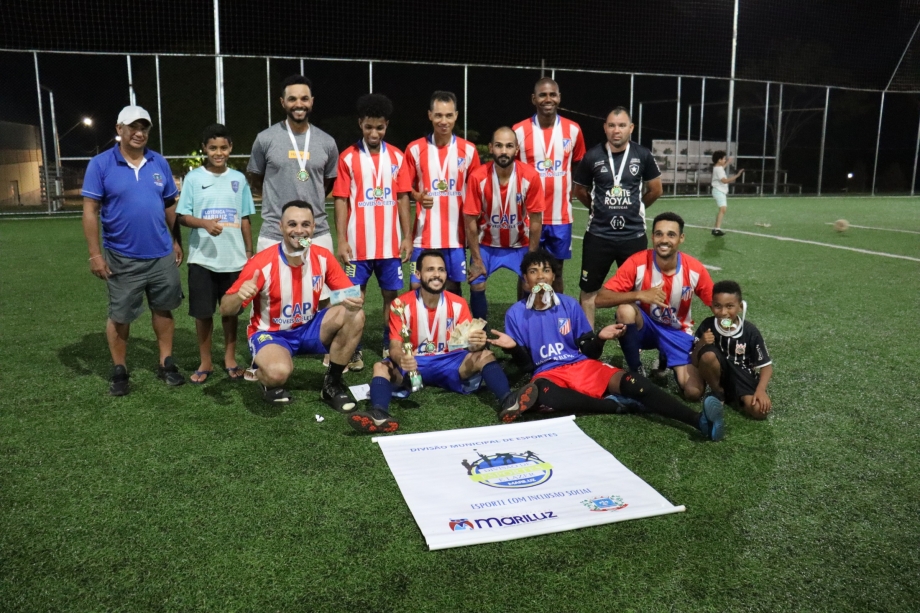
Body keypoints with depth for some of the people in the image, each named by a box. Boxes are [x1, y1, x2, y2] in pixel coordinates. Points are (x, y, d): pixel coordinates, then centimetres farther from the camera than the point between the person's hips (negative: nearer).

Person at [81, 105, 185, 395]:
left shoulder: (159, 163, 4)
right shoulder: (100, 164, -6)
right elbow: (90, 211, -7)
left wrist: (177, 241, 9)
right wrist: (95, 254, -11)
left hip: (162, 255, 3)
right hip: (122, 258, -3)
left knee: (163, 309, 11)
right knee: (119, 316, 7)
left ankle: (166, 363, 24)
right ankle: (119, 370, 21)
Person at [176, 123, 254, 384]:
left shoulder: (239, 179, 6)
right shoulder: (193, 178, -1)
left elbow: (245, 218, 9)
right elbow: (183, 216, -3)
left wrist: (249, 251, 8)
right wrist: (204, 223, -22)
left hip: (234, 258, 2)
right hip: (202, 258, -1)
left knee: (231, 310, 11)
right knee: (203, 312, 5)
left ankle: (230, 359, 24)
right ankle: (205, 362, 18)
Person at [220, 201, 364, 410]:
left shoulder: (323, 257, -11)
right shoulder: (262, 263, -21)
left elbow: (350, 294, -5)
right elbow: (225, 310, -17)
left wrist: (354, 302, -31)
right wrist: (239, 296, -42)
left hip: (308, 328, 4)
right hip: (270, 333, -4)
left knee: (354, 316, -22)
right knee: (279, 371, -37)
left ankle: (332, 384, -2)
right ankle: (271, 383, 5)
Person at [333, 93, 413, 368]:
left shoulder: (397, 157, 5)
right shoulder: (348, 157, -2)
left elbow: (403, 198, 7)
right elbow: (341, 200, -3)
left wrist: (407, 236, 2)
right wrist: (341, 240, -9)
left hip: (390, 243, 3)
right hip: (358, 244, -2)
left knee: (391, 294, 10)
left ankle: (390, 346, 23)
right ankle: (355, 350, 13)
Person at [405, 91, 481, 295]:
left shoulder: (468, 150, 3)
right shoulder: (415, 149, 0)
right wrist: (418, 196, -15)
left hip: (456, 234, 1)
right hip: (425, 234, -1)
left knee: (453, 286, 9)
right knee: (417, 285, 0)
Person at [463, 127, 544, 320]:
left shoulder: (530, 176, -22)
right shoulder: (478, 177, -22)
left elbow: (535, 220, -13)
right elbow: (471, 220, -15)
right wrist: (476, 259, -13)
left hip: (520, 244, 0)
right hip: (487, 244, 0)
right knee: (476, 287, -8)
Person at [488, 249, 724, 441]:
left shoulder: (569, 305, 5)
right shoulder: (516, 313, 2)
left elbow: (588, 351, 9)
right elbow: (525, 360, 5)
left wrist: (599, 338, -13)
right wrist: (513, 347, -17)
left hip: (583, 366, 2)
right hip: (548, 373, -2)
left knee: (632, 383, -26)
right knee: (540, 392, -40)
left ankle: (698, 420, -39)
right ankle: (615, 404, -27)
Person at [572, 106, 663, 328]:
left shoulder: (643, 155, -4)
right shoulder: (592, 157, -6)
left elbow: (655, 189, 10)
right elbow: (579, 190, 9)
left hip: (634, 235, 1)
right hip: (598, 235, -1)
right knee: (589, 289, 7)